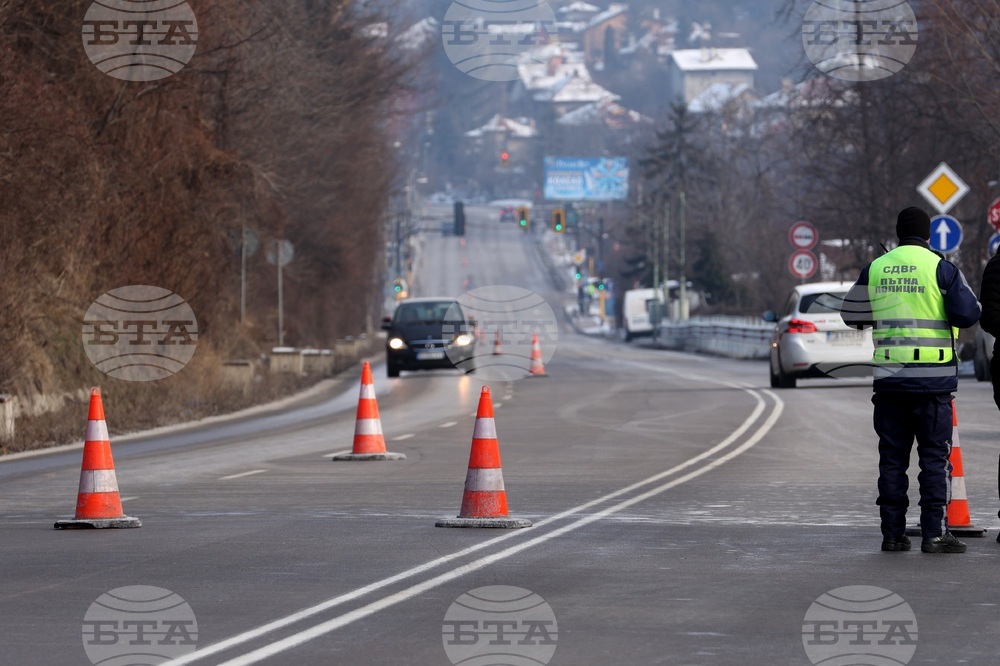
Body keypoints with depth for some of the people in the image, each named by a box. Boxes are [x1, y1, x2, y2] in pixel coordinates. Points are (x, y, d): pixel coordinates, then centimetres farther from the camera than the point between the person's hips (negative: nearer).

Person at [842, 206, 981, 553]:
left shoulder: (875, 269, 7)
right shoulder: (940, 267, -5)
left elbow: (851, 314, 14)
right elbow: (967, 314, -8)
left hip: (888, 377, 3)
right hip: (932, 378, -3)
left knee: (892, 457, 8)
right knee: (934, 456, -1)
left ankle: (893, 532, 8)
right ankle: (934, 533, -5)